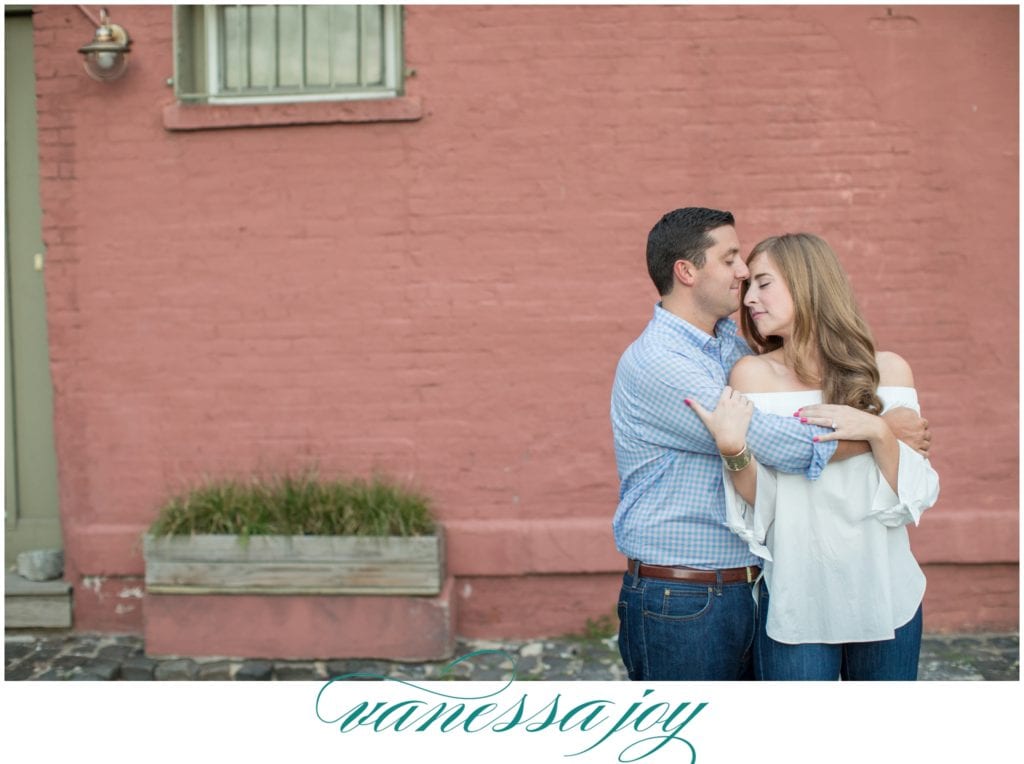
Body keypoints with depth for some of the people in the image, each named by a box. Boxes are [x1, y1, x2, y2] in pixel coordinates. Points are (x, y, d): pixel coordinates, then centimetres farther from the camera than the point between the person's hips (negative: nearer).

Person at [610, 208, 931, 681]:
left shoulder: (732, 343, 8)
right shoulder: (655, 363, -20)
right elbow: (785, 446, -24)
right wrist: (884, 429, -10)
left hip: (746, 589, 8)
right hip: (680, 602, -8)